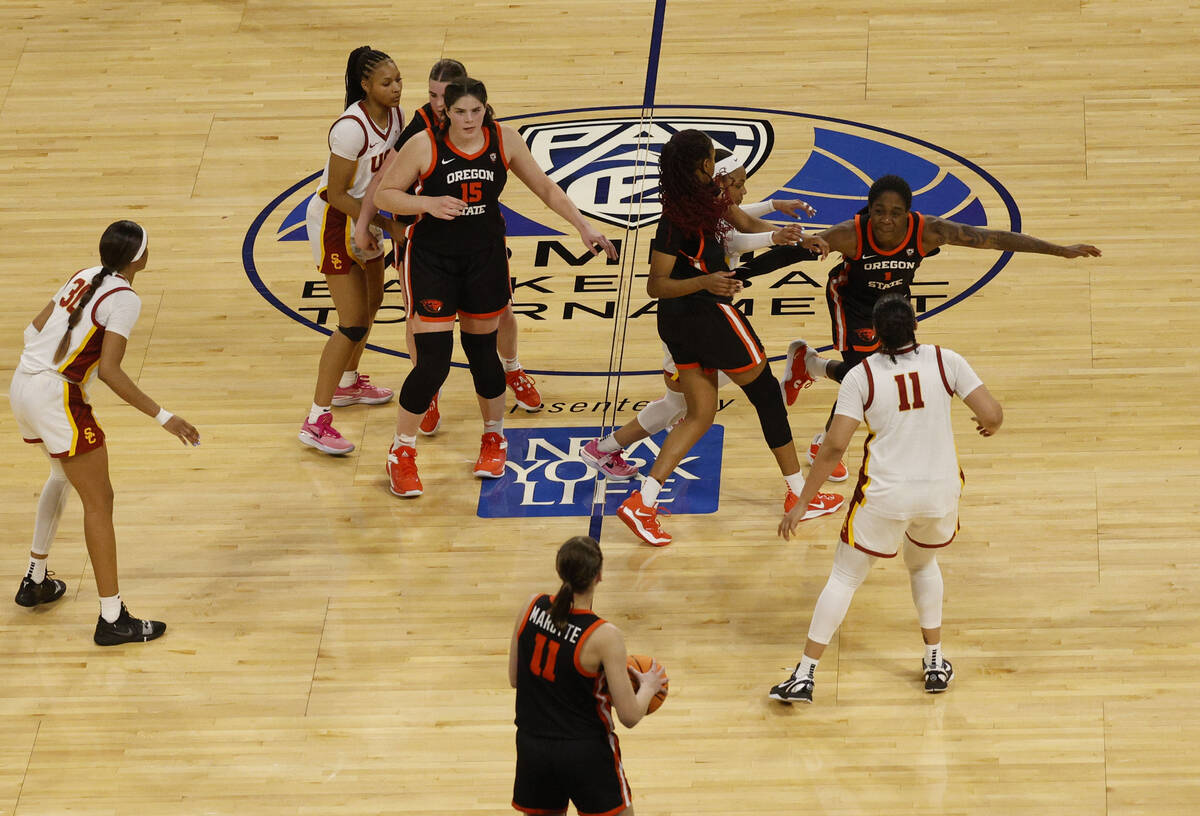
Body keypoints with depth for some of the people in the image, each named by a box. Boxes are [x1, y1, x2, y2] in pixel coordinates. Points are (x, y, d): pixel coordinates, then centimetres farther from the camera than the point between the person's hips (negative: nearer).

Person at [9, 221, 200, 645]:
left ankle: (34, 581, 40)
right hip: (58, 398, -9)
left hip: (23, 384, 9)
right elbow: (110, 371, -21)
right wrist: (163, 416, -20)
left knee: (63, 474, 32)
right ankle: (112, 619, -3)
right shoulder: (124, 299, -13)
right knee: (98, 500, -2)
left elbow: (34, 328, 16)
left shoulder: (84, 278, 10)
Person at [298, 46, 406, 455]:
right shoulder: (351, 128, -30)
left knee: (372, 302, 25)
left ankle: (347, 382, 48)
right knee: (353, 322, -12)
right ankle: (316, 421, -10)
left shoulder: (396, 115, -4)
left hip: (365, 215, 9)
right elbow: (338, 195, -25)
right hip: (334, 221, -9)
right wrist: (388, 224, -25)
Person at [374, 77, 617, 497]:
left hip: (485, 257, 3)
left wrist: (584, 228, -3)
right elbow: (384, 193, -9)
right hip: (433, 259, -3)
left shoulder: (504, 140, -7)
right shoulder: (425, 146, -17)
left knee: (482, 350, 14)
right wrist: (428, 203, -25)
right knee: (433, 360, -7)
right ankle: (401, 455, 9)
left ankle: (494, 439, 37)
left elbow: (545, 188, 4)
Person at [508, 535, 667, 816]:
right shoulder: (604, 637, -22)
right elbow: (629, 716, -17)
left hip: (531, 748, 5)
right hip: (585, 753, -5)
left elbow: (514, 679, 7)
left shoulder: (532, 608, -7)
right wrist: (648, 686, 4)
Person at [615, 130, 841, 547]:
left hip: (680, 322, 9)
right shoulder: (676, 219, -23)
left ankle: (641, 503, -1)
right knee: (766, 394, 8)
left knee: (700, 413, 10)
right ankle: (799, 493, 20)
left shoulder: (710, 196, 3)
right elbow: (656, 285, -20)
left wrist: (800, 239, 8)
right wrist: (705, 282, -35)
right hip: (706, 314, -9)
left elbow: (747, 223, 18)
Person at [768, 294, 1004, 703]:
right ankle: (935, 663, 31)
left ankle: (805, 675, 9)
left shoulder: (861, 377, -7)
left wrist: (800, 505, -4)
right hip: (941, 490, 2)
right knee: (922, 563, 32)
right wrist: (991, 425, 19)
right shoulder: (945, 362, -4)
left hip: (885, 494, -2)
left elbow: (833, 447, -10)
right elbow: (992, 415, -7)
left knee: (844, 577, 13)